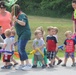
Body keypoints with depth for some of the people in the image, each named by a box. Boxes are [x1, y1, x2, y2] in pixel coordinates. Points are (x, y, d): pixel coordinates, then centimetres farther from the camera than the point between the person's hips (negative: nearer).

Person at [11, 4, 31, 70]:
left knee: (21, 49, -17)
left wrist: (16, 20, -24)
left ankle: (28, 64, -17)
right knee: (20, 50, 8)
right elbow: (16, 25, 25)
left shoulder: (22, 15, -9)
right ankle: (22, 64, 14)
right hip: (20, 35, 10)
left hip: (25, 34, -10)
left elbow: (23, 23, -23)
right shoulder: (18, 16, 18)